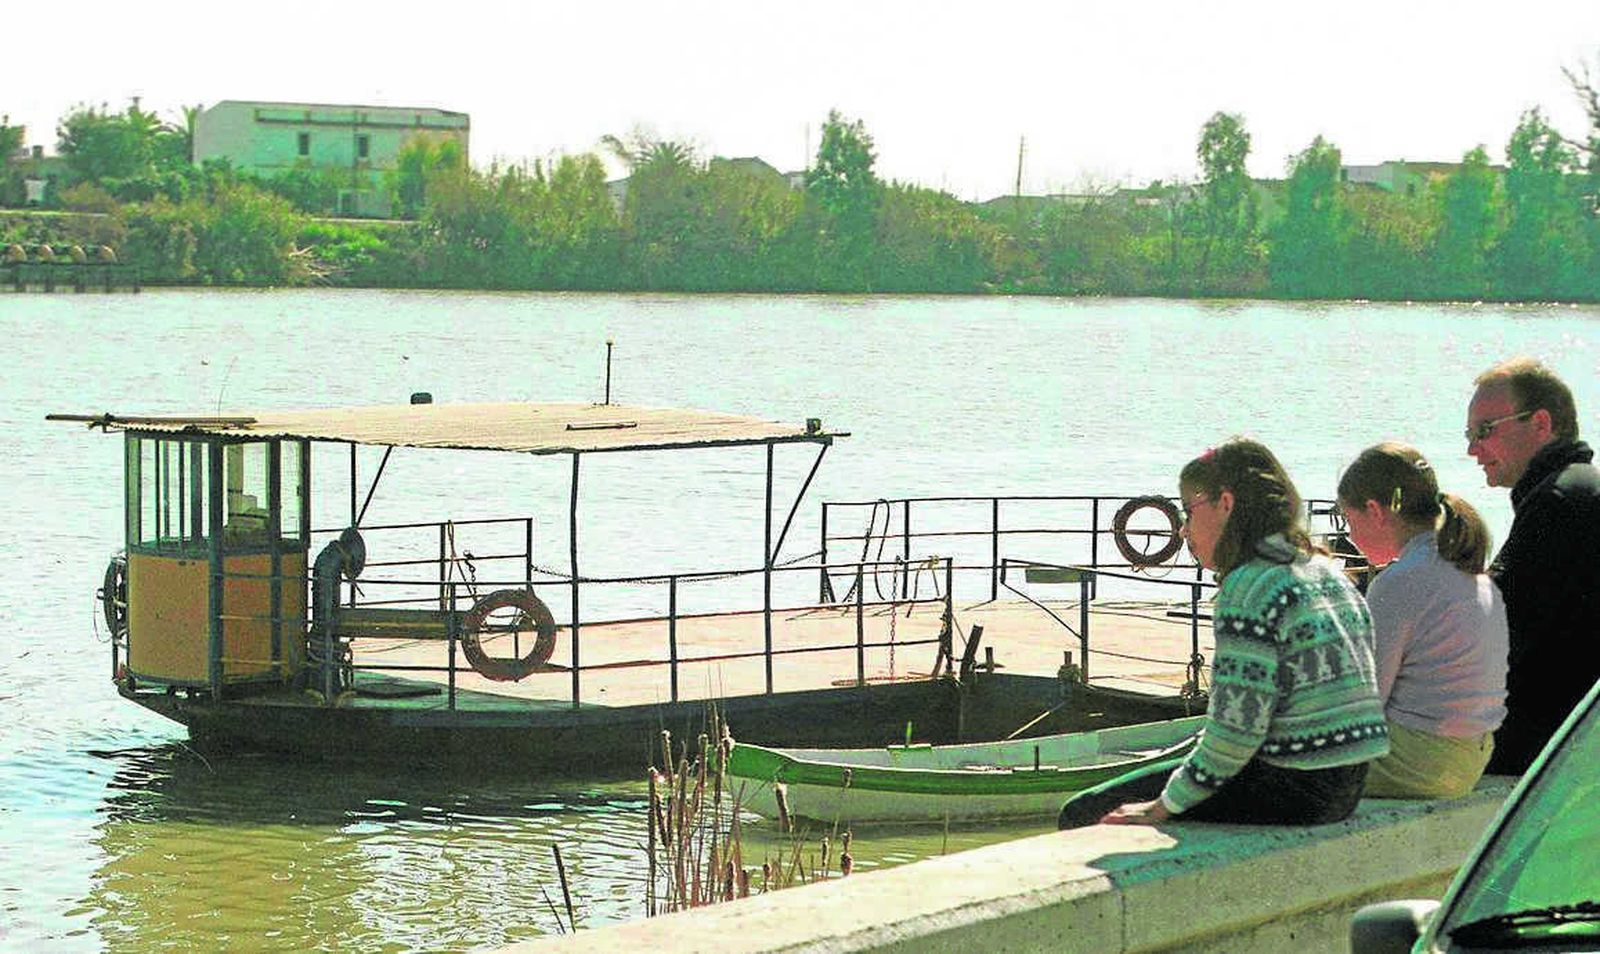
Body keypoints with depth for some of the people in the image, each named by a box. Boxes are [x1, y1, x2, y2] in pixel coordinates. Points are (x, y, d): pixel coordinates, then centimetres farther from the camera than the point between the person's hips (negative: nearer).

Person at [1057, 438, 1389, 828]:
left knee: (1084, 814, -1)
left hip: (1290, 793, -10)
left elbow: (1237, 728, -19)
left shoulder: (1251, 586, -15)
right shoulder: (1326, 572, 13)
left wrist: (1160, 809, -9)